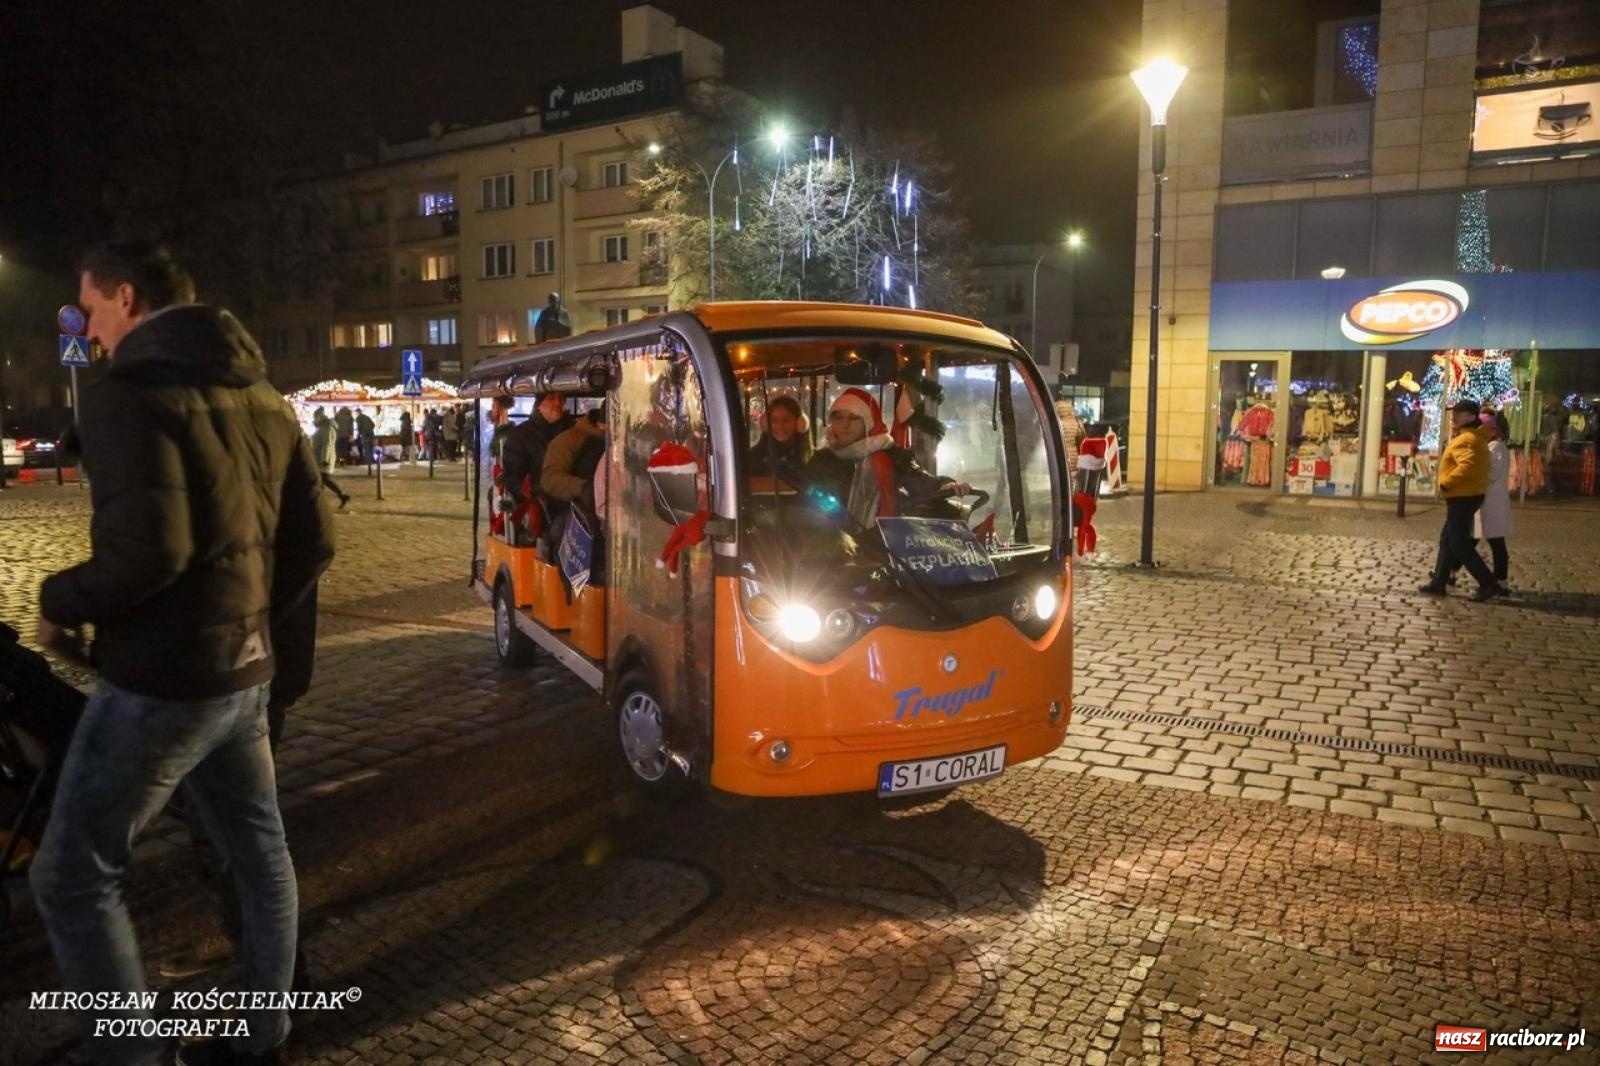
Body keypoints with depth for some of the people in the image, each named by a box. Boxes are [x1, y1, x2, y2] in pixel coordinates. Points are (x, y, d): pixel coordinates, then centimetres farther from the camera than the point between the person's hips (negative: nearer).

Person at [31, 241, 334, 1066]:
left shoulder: (127, 393, -14)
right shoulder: (261, 398, 10)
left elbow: (149, 545, -25)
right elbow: (313, 537, 11)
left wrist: (59, 603, -8)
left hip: (161, 675, -8)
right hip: (244, 670, 8)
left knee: (71, 877, 6)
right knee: (257, 851, 17)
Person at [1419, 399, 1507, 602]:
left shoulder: (1466, 440, -19)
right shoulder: (1475, 436, 15)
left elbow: (1466, 466, -34)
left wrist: (1446, 483, -22)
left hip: (1463, 497, -11)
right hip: (1465, 495, 11)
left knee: (1459, 544, -7)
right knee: (1447, 539, 14)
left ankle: (1489, 584, -5)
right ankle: (1439, 582, 19)